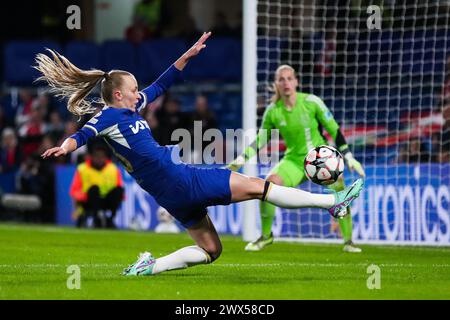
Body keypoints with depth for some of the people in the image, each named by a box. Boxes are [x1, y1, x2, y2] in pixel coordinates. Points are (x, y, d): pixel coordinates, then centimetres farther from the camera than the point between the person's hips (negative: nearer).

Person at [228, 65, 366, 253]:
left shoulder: (312, 102, -12)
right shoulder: (273, 111, -5)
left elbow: (334, 130, -5)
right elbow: (260, 140, 8)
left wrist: (349, 157, -8)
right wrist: (241, 159, -2)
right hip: (294, 160, 2)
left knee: (338, 184, -26)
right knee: (268, 184, -23)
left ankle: (348, 241, -11)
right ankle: (266, 236, -1)